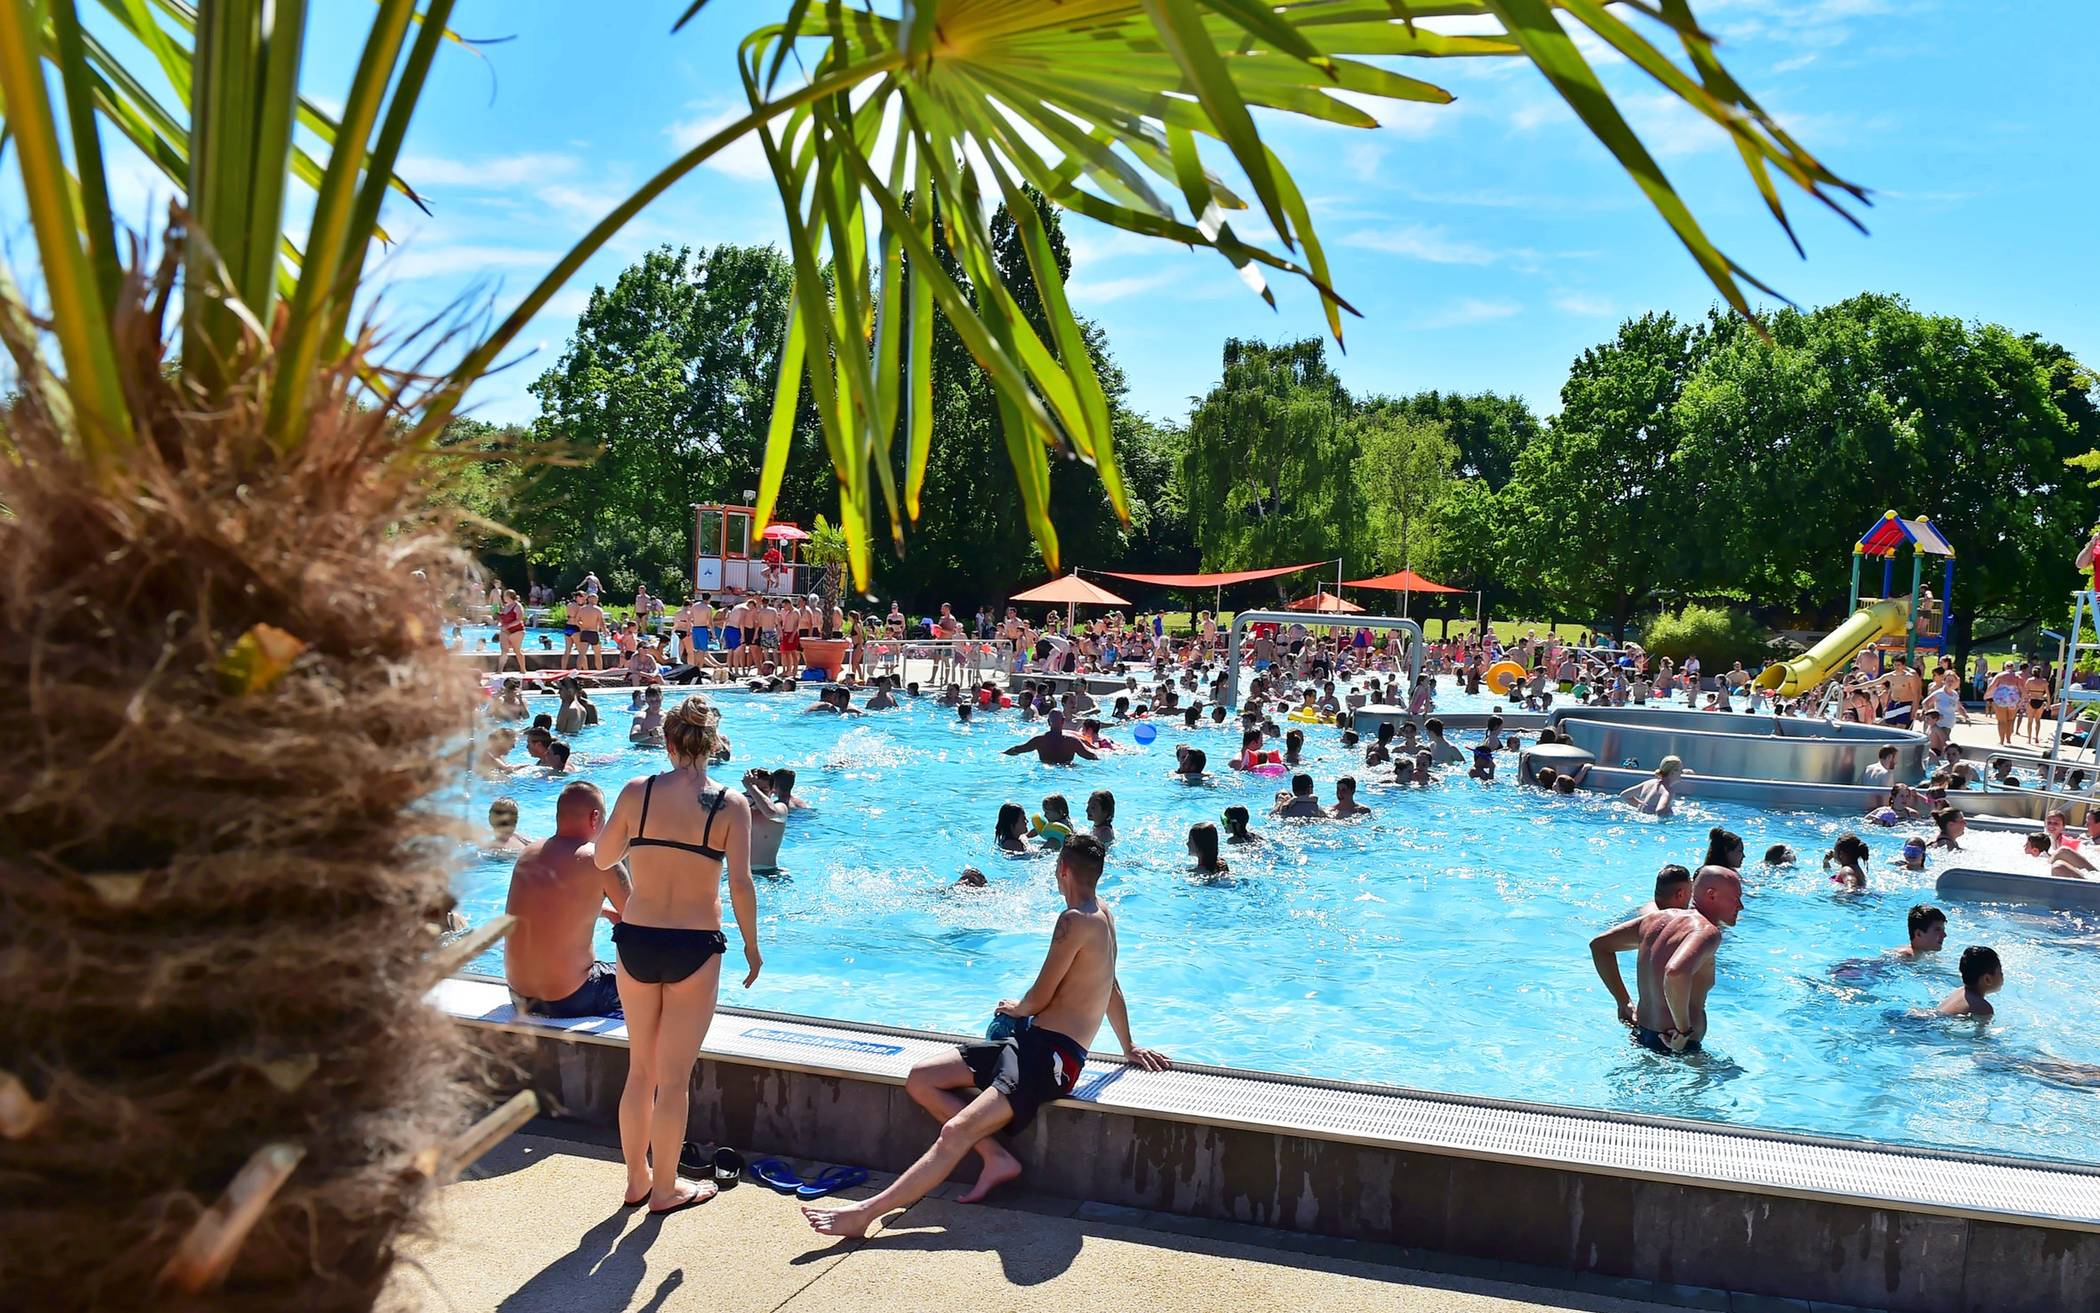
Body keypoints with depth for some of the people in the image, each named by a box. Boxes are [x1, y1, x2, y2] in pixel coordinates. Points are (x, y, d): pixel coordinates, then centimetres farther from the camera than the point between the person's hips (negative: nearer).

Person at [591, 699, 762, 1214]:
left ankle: (637, 1178, 32)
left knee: (640, 1069, 19)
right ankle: (665, 1187, 22)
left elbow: (602, 859, 8)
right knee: (674, 1076, 10)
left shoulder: (637, 792, -4)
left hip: (636, 940, 3)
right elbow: (740, 883, -12)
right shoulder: (731, 804, -9)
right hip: (695, 946, -2)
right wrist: (751, 946, 0)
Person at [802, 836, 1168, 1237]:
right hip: (1029, 1043, 11)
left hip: (1049, 1056, -11)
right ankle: (996, 1157, -1)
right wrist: (1129, 1048, 42)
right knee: (920, 1080, 3)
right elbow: (1110, 988, 29)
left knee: (956, 1131, -25)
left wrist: (1016, 1008, 11)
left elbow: (1039, 999, -13)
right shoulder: (1103, 914, 15)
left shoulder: (1075, 920, -15)